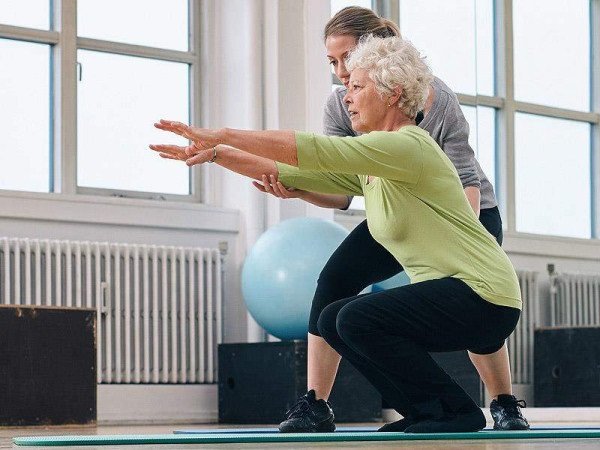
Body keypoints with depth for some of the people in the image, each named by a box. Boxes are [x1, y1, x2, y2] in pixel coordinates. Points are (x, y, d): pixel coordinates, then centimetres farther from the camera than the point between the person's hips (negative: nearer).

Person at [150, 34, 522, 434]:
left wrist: (223, 135, -20)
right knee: (334, 322, 8)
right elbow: (291, 175, 13)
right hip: (446, 295, 10)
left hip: (484, 296, -10)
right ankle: (426, 414, 11)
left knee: (357, 320, -22)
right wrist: (216, 153, 6)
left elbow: (313, 150, -23)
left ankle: (457, 413, -10)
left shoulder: (408, 146, -15)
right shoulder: (369, 170, 13)